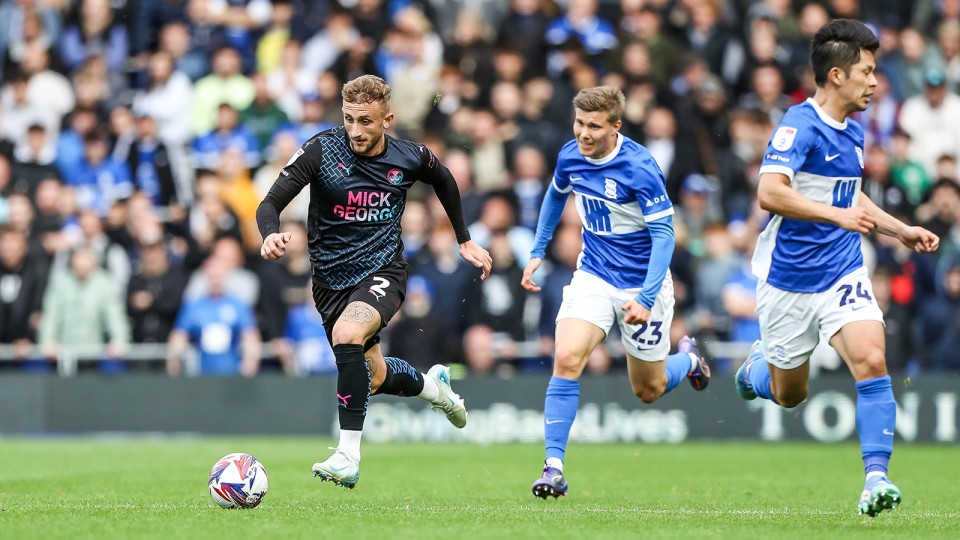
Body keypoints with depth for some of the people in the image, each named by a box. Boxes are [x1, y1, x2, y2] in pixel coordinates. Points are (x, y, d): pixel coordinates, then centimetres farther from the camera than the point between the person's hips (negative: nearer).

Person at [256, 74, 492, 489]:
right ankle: (431, 384, 50)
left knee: (347, 334, -32)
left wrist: (465, 241, 20)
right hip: (331, 278, 2)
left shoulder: (410, 158, -7)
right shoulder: (321, 150, -14)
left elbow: (444, 181, 17)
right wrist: (271, 235, -40)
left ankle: (348, 456, -28)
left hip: (383, 269, -2)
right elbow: (270, 204, -18)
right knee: (373, 378, 13)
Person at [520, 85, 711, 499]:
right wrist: (538, 252, 18)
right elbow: (556, 195, 19)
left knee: (648, 391, 10)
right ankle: (554, 466, -17)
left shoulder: (639, 168, -23)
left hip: (643, 283, -4)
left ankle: (687, 359, 45)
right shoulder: (570, 156, -5)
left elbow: (664, 235, -21)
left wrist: (646, 298, -29)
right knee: (566, 359, -21)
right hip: (593, 275, 4)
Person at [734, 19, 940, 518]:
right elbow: (769, 193, -30)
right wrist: (838, 215, -31)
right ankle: (758, 364, 47)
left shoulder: (853, 133, 10)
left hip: (843, 273, 5)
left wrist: (900, 230, 19)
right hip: (789, 280, -5)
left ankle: (876, 478, -19)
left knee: (871, 361, -20)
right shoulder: (799, 125, -16)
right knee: (788, 396, 11)